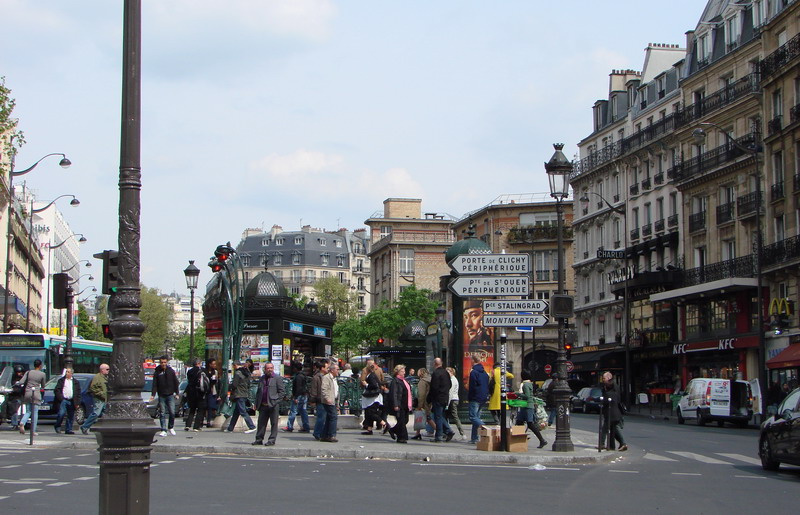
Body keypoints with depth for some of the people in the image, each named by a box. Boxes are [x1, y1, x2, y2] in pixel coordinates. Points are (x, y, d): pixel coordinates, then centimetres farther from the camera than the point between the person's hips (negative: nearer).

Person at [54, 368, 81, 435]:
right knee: (61, 413, -15)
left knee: (71, 417, 3)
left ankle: (68, 430, 10)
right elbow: (56, 390, 3)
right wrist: (60, 398, -9)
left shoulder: (76, 382, 13)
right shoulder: (61, 380, 9)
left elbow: (78, 393, 11)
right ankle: (57, 426, 4)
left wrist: (77, 403, 3)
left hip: (71, 401, 2)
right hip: (63, 400, -2)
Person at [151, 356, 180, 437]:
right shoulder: (157, 372, 3)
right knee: (163, 413, 0)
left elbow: (176, 383, 8)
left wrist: (177, 394, 3)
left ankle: (171, 427, 15)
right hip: (161, 396, 0)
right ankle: (163, 430, 2)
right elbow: (155, 384, 2)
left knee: (172, 412, -5)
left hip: (170, 395, 0)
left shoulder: (171, 371, 4)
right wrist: (153, 394, -8)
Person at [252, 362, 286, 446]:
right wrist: (257, 404, 13)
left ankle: (272, 440, 5)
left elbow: (282, 391, -4)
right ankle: (259, 439, 14)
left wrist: (275, 401, -12)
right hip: (263, 405, 5)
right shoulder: (261, 379, 17)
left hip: (273, 405, -5)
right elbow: (258, 392, 21)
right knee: (261, 423, 7)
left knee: (274, 423, 0)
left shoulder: (277, 378, 0)